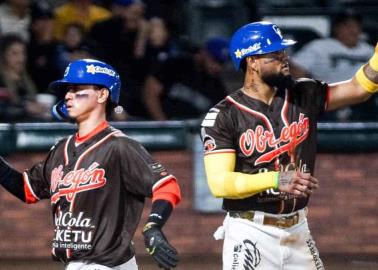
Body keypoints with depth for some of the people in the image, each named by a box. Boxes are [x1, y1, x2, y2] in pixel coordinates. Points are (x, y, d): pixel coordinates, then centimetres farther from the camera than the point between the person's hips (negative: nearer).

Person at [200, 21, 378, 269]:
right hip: (251, 234, -5)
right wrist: (276, 180, -29)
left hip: (298, 231, 5)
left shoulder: (304, 96, 6)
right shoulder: (223, 116, -9)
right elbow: (219, 183, -17)